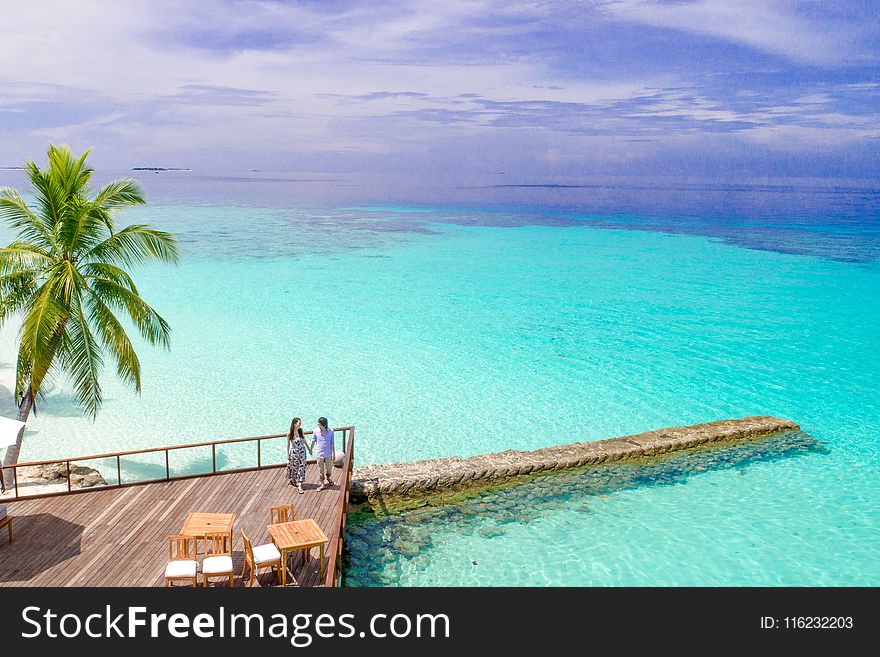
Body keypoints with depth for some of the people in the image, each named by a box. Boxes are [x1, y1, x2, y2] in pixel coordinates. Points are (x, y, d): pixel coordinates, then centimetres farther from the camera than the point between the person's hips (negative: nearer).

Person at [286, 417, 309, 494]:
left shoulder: (301, 431, -6)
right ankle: (292, 479, 43)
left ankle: (299, 485, 3)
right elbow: (288, 444, -6)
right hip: (294, 452, -3)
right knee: (294, 467, 14)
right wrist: (288, 453, -2)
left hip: (302, 451, 3)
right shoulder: (289, 433, -16)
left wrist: (308, 447, 17)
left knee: (301, 467, 0)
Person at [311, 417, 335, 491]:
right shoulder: (316, 431, -15)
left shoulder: (330, 431, -15)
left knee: (329, 469, 17)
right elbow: (313, 441, 3)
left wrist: (334, 453, 1)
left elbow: (332, 443, -3)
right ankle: (323, 484, 27)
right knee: (320, 470, 10)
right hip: (319, 454, -1)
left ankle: (328, 478, 47)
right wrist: (310, 449, 16)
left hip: (328, 454, 1)